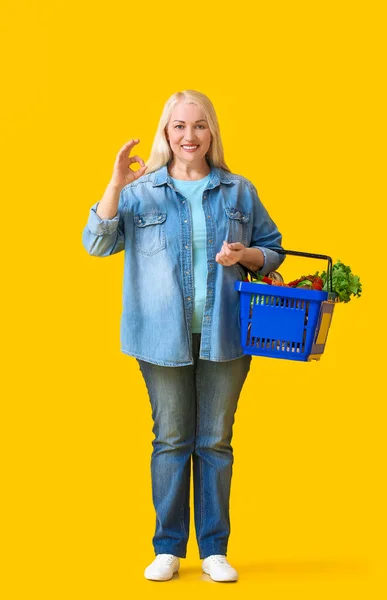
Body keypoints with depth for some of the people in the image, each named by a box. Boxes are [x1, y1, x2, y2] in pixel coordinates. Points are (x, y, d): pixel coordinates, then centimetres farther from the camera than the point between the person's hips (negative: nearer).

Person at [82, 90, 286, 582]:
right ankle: (168, 548, 16)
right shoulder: (141, 192, 2)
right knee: (171, 440, 7)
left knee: (216, 442, 6)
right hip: (164, 336, -1)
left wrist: (245, 255, -9)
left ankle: (214, 550, 15)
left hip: (224, 334, 1)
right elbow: (97, 243, -5)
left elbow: (273, 249, 13)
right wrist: (115, 186, -16)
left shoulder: (239, 192, 7)